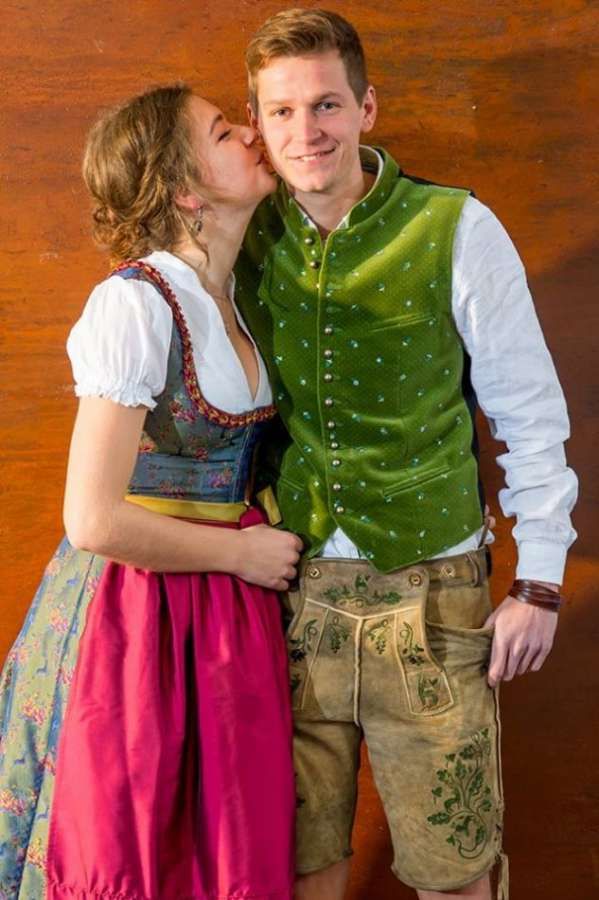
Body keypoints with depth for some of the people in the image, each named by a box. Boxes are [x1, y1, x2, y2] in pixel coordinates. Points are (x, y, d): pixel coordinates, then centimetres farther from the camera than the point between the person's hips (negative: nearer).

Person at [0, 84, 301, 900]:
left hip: (227, 614, 7)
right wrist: (241, 551, -12)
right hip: (133, 611, -7)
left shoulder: (231, 292, 4)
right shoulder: (134, 304, -20)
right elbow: (95, 520, -22)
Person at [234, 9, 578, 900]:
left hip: (428, 587, -2)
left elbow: (530, 413, -3)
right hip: (293, 588, 3)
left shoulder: (457, 231, -8)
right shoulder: (247, 242, 1)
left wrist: (538, 582, -4)